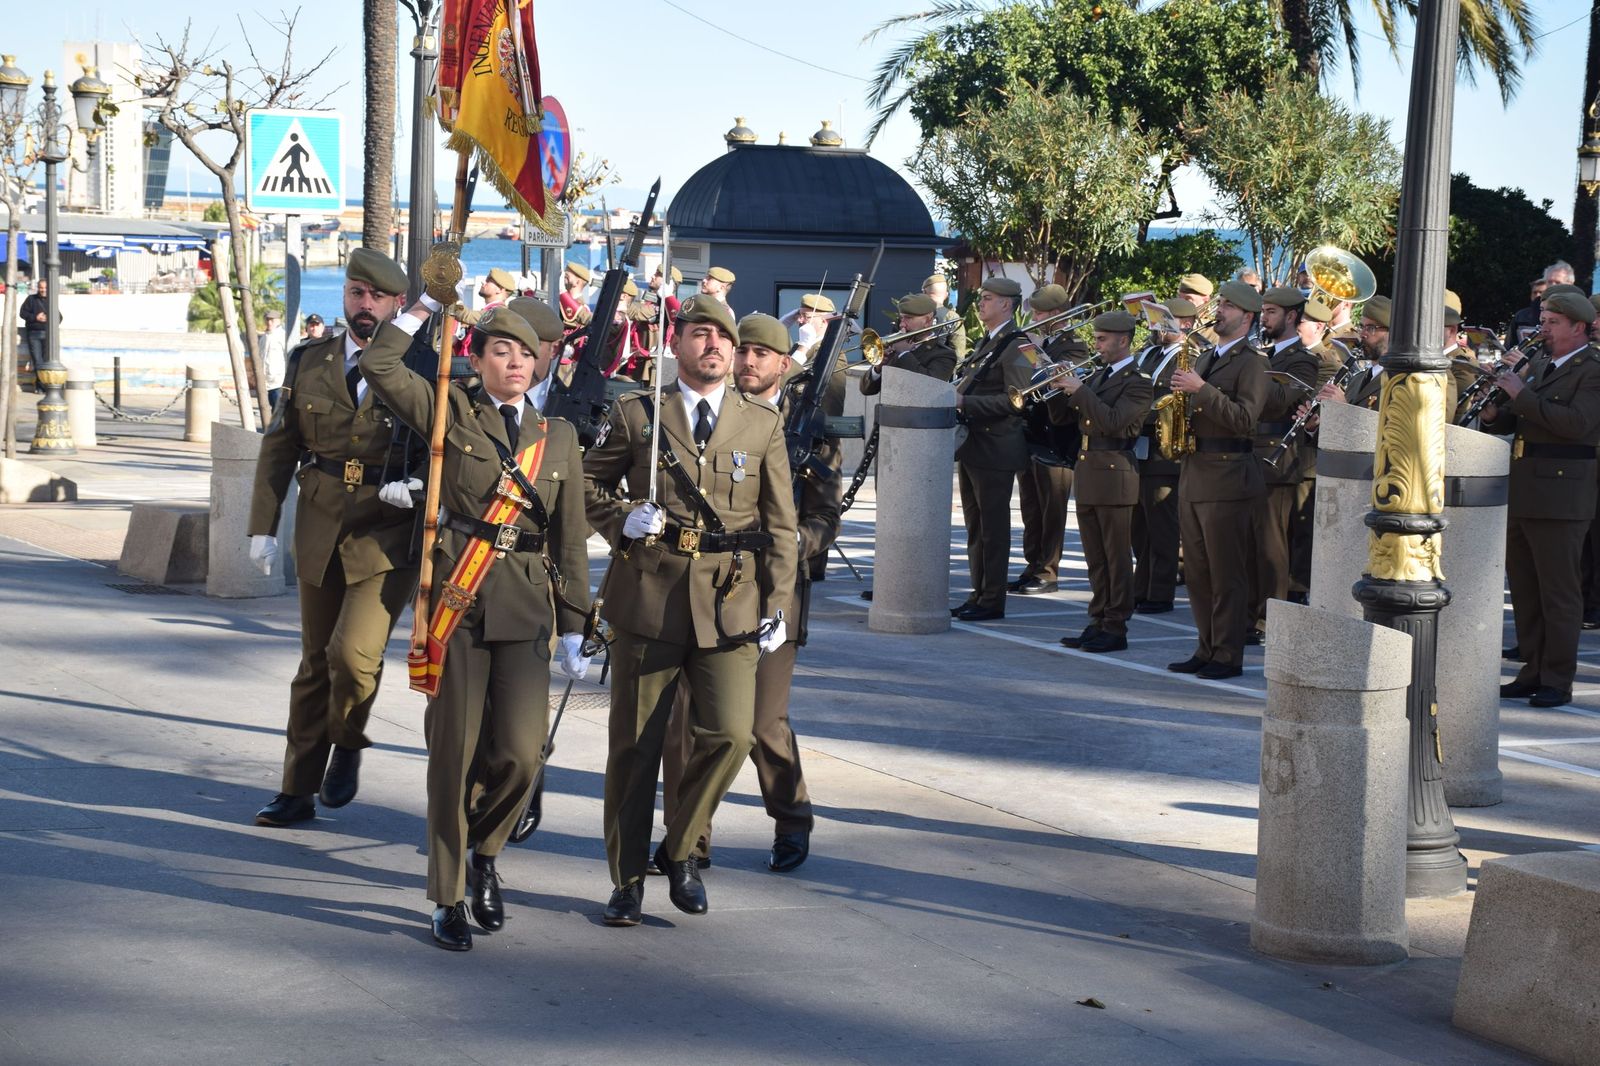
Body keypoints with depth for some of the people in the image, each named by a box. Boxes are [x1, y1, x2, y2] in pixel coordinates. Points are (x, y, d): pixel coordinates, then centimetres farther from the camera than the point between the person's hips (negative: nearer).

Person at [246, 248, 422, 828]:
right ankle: (298, 790, 22)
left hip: (387, 532, -4)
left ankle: (347, 743, 13)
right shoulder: (309, 361, 8)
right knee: (315, 661, 12)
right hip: (321, 528, 4)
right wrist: (262, 526, 5)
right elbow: (278, 447, 9)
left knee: (353, 650, -18)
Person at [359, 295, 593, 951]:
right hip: (457, 600, -2)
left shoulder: (558, 437, 12)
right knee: (454, 752, -1)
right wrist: (426, 307, -2)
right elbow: (379, 365, -8)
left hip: (527, 607, 2)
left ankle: (483, 855, 23)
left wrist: (572, 628, 11)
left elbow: (570, 539, 14)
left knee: (520, 752, -7)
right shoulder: (451, 413, 5)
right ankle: (448, 898, 12)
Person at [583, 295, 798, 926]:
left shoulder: (763, 425, 9)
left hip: (729, 604, 1)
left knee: (730, 734, -12)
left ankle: (680, 850, 12)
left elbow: (781, 525, 10)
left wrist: (777, 607, 2)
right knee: (635, 744, 4)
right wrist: (621, 520, -6)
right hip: (650, 598, 0)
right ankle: (627, 879, 17)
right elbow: (588, 482, 14)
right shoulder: (636, 415, 5)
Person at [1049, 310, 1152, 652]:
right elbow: (1062, 416, 16)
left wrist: (1079, 390, -20)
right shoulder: (1097, 376, 16)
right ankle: (1098, 623, 16)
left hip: (1114, 475, -8)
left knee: (1117, 557, -3)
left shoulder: (1138, 382, -9)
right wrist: (1062, 388, -2)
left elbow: (1113, 421, -22)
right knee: (1096, 559, 11)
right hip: (1087, 474, 8)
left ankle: (1116, 629, 0)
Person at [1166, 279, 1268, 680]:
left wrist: (1201, 389, -22)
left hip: (1226, 475, -9)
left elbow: (1244, 418, -18)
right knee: (1196, 571, 10)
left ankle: (1229, 656, -1)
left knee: (1226, 574, -5)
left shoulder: (1251, 363, -7)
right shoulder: (1204, 359, 19)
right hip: (1193, 474, 9)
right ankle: (1207, 649, 17)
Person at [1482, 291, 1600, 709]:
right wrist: (1495, 414, 2)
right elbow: (1519, 421, 24)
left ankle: (1558, 682, 0)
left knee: (1558, 592, -4)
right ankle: (1534, 671, 21)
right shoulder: (1543, 367, 19)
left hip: (1559, 495, -9)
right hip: (1523, 494, 9)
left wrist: (1522, 395, -20)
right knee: (1524, 589, 12)